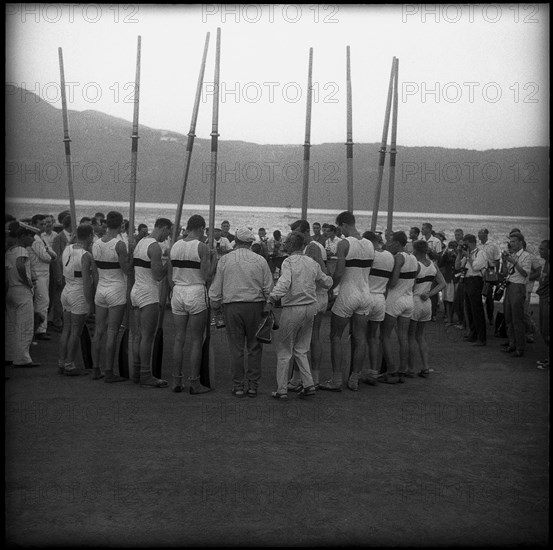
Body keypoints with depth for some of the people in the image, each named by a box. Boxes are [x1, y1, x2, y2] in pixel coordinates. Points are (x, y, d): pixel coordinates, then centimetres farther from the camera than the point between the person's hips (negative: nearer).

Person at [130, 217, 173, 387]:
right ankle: (146, 376, -3)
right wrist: (169, 262, -5)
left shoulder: (140, 242, 14)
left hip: (136, 291, 9)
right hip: (149, 295, -9)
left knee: (139, 335, 12)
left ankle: (137, 372, 16)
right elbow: (158, 276, -18)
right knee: (148, 337, -5)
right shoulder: (155, 247, -15)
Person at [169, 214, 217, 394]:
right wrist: (214, 257, 3)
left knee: (179, 339, 10)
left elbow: (171, 277, 10)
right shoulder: (202, 247, -9)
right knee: (196, 341, 1)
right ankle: (194, 383, 3)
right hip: (196, 293, -5)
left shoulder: (175, 246, 7)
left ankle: (177, 381, 13)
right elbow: (207, 276, -10)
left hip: (178, 292, 5)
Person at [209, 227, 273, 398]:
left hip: (232, 307, 0)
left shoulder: (225, 260, 2)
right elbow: (269, 288, 3)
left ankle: (238, 386, 7)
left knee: (236, 348, 4)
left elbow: (216, 289, 5)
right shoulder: (260, 260, 2)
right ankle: (252, 386, 8)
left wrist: (216, 307, 17)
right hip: (255, 305, 0)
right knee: (254, 347, 7)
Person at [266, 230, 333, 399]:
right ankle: (308, 384, 12)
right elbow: (327, 283, 18)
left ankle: (282, 390, 10)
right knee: (301, 349, 18)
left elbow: (283, 284, -28)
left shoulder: (289, 262, -12)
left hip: (293, 309, -6)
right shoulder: (312, 263, 6)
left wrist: (271, 300, -28)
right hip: (311, 308, 6)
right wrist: (328, 278, 39)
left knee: (284, 351, 6)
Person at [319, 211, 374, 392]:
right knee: (360, 339, 9)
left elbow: (339, 273, -18)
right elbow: (367, 271, 10)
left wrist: (329, 288, -3)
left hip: (347, 295, -6)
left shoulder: (344, 243, -14)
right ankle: (354, 380, 14)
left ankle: (336, 380, 3)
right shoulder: (369, 244, 6)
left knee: (336, 337, 5)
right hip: (365, 294, 6)